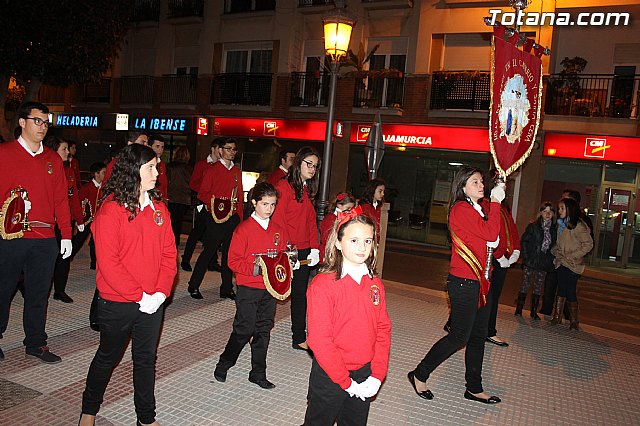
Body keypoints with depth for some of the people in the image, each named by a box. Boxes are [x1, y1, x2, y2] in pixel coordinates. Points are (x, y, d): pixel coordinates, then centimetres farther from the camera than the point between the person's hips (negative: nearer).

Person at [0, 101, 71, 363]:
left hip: (45, 239, 3)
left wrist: (66, 235, 8)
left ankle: (35, 342, 23)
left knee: (39, 294, 10)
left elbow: (61, 199, 11)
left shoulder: (53, 159, 11)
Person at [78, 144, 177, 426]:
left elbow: (169, 252, 2)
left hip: (152, 303, 4)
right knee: (108, 357, 17)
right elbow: (108, 262, -18)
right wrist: (139, 296, -18)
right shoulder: (111, 210, -14)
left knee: (146, 359, 15)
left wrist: (161, 292, -9)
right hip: (117, 304, -4)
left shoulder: (158, 207, 2)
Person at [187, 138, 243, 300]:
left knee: (229, 253, 8)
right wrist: (215, 202, -20)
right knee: (209, 251, -2)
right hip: (216, 217, -5)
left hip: (233, 218, 5)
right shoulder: (212, 170, -1)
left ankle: (227, 288, 17)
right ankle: (193, 286, 13)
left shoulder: (237, 172, 15)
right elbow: (202, 194, -3)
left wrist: (240, 218, 10)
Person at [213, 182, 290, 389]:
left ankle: (258, 373, 24)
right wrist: (254, 268, -21)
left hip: (270, 289, 5)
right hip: (248, 289, -5)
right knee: (244, 330, 1)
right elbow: (233, 261, -11)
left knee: (263, 331, 12)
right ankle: (223, 365, 25)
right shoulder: (244, 229, -9)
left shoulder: (278, 231, 8)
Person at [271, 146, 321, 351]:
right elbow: (278, 219, -13)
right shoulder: (284, 186, -8)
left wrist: (314, 248, 3)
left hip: (304, 251, 7)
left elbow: (311, 221, 13)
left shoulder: (307, 190, 15)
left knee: (300, 292, 11)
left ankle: (299, 338, 20)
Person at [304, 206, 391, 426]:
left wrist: (377, 375, -6)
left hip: (365, 376, 5)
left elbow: (383, 330, 2)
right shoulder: (323, 284, -18)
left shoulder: (375, 284, 0)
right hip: (329, 377, -4)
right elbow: (319, 339, -19)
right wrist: (346, 381, -17)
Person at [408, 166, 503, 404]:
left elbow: (491, 239, 16)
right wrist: (495, 201, -14)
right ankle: (419, 375, 14)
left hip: (479, 282, 9)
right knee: (459, 336, -2)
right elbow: (491, 232, -22)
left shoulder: (479, 209, 13)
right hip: (464, 283, -9)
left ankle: (474, 388, 28)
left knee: (478, 337, 15)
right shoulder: (461, 209, -15)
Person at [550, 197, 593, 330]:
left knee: (570, 292, -1)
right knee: (561, 290, 11)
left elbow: (588, 244, -13)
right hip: (561, 263, 6)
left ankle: (573, 321, 13)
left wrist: (572, 256, -16)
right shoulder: (561, 224, 9)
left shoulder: (578, 226, -14)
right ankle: (557, 317, 18)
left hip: (572, 265, -6)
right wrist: (556, 251, 4)